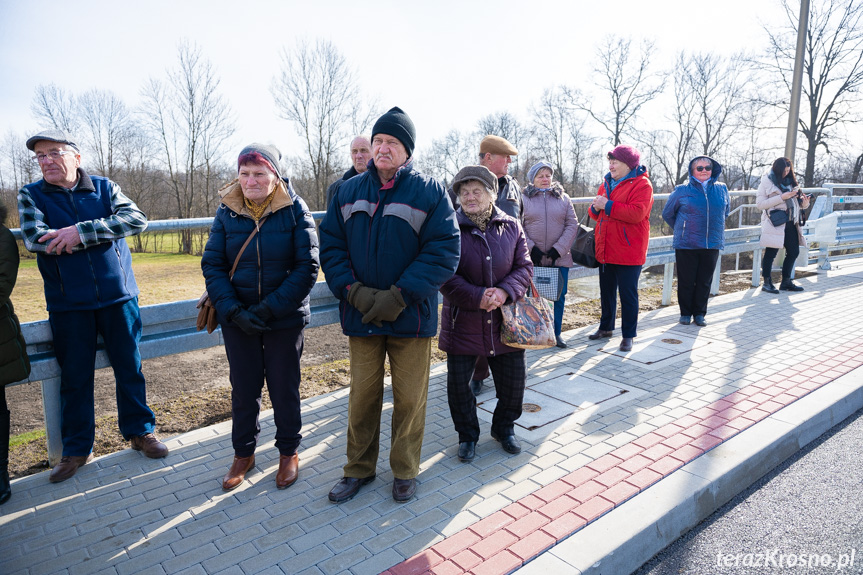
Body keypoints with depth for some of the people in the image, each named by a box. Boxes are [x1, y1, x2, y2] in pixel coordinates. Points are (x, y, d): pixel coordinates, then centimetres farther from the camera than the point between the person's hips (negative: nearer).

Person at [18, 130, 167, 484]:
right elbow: (34, 238, -14)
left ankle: (140, 431, 27)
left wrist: (81, 231, -22)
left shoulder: (104, 188, 3)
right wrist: (102, 236, -14)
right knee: (75, 377, 9)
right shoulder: (31, 195, 3)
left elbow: (136, 219, -13)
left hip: (118, 296, 0)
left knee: (130, 369, 9)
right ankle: (77, 448, 26)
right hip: (68, 305, 0)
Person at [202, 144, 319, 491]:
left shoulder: (295, 210, -8)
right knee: (243, 389, 14)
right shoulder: (227, 212, 0)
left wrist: (270, 308, -18)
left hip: (285, 319, -2)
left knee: (284, 388, 10)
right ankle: (243, 453, 34)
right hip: (238, 320, 3)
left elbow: (307, 267, -12)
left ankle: (289, 452, 31)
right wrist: (233, 311, -14)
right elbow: (212, 265, -1)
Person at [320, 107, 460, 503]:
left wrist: (399, 296, -18)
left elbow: (443, 252, -11)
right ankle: (359, 468, 32)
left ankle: (405, 471, 30)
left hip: (411, 315, -2)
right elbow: (331, 246, 4)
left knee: (410, 397, 9)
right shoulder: (349, 191, 6)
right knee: (362, 395, 13)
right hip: (361, 315, 3)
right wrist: (353, 291, -12)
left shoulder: (429, 192, -5)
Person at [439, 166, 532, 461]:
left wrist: (504, 292, -18)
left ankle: (504, 427, 38)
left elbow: (524, 268, 1)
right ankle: (467, 434, 30)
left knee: (513, 381, 11)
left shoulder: (511, 227, 2)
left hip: (505, 320, 2)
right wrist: (477, 297, -21)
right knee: (457, 383, 6)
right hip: (462, 321, -2)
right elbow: (445, 276, -11)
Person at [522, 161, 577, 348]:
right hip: (533, 258, -2)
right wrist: (531, 249, -12)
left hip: (559, 258, 2)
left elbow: (572, 225, 4)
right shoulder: (524, 199, 4)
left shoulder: (563, 198, 9)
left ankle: (556, 333, 20)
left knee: (559, 296, 6)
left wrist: (558, 249, -8)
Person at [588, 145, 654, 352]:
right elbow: (596, 214, 19)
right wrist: (595, 208, -5)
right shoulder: (607, 183, 14)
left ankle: (628, 335, 12)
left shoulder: (641, 184, -9)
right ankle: (606, 327, 32)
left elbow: (637, 213, -24)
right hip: (605, 251, 7)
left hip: (629, 252, -7)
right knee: (606, 292, 17)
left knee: (628, 294, 1)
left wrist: (608, 206, -21)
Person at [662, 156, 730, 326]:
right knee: (686, 281, 3)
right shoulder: (682, 190, -2)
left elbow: (726, 211, 24)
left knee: (705, 281, 8)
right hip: (686, 245, -3)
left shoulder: (721, 189, 7)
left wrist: (713, 228, 18)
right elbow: (667, 213, 9)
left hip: (712, 244, 3)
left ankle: (700, 313, 21)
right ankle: (686, 312, 18)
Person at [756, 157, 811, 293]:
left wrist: (804, 202, -2)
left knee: (793, 252, 9)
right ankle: (766, 282, 9)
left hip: (791, 223, 7)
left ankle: (786, 282, 22)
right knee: (771, 253, -1)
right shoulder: (767, 182, -2)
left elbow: (796, 202, 21)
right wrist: (781, 197, -16)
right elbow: (760, 203, -10)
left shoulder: (790, 181, 15)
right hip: (775, 223, -6)